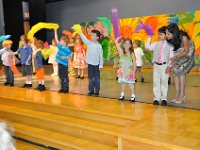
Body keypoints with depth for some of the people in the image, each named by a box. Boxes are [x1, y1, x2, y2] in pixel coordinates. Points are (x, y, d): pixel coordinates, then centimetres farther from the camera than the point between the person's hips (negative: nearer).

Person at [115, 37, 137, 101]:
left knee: (131, 83, 2)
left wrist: (134, 72, -13)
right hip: (122, 71, 3)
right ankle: (122, 94, 24)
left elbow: (135, 64, -8)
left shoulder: (132, 54, -10)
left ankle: (133, 95, 12)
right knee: (123, 82, 13)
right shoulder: (121, 52, -4)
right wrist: (120, 37, 1)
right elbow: (116, 42, -6)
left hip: (129, 71, -3)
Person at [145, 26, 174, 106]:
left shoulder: (169, 45, 1)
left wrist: (169, 66, -8)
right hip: (156, 65, 3)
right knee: (156, 82, 5)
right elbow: (147, 47, 0)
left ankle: (164, 98, 12)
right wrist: (149, 38, 1)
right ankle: (156, 98, 13)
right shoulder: (156, 44, 8)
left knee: (164, 81, 2)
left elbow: (171, 57, -1)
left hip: (164, 65, -3)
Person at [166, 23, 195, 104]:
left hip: (187, 54, -5)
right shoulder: (170, 39, -22)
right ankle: (177, 95, 3)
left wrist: (175, 58, -24)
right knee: (176, 73, -3)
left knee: (181, 72, -14)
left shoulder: (183, 38, -34)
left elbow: (186, 51, -21)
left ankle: (182, 95, -6)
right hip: (178, 54, 5)